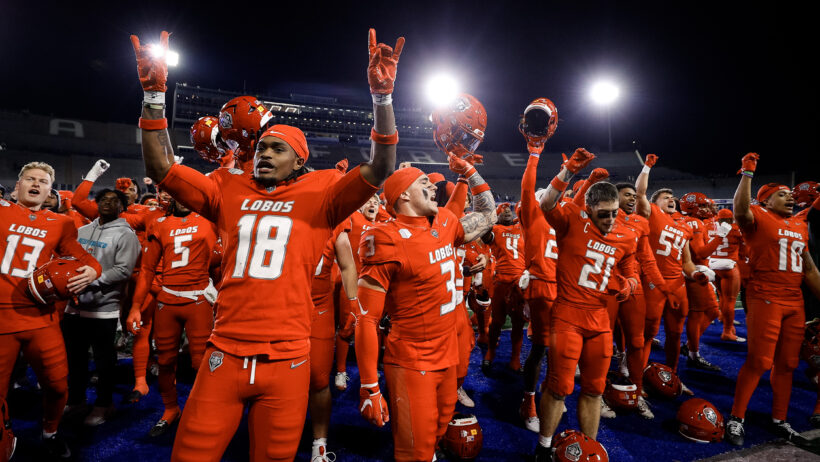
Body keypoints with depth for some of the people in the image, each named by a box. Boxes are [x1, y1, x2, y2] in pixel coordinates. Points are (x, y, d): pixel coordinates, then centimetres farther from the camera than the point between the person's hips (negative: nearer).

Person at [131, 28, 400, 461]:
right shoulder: (230, 190, 9)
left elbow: (379, 169, -9)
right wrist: (154, 94, -1)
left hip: (287, 360, -2)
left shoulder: (318, 196, 0)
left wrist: (382, 96, -16)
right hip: (224, 354, 2)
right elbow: (161, 169, 7)